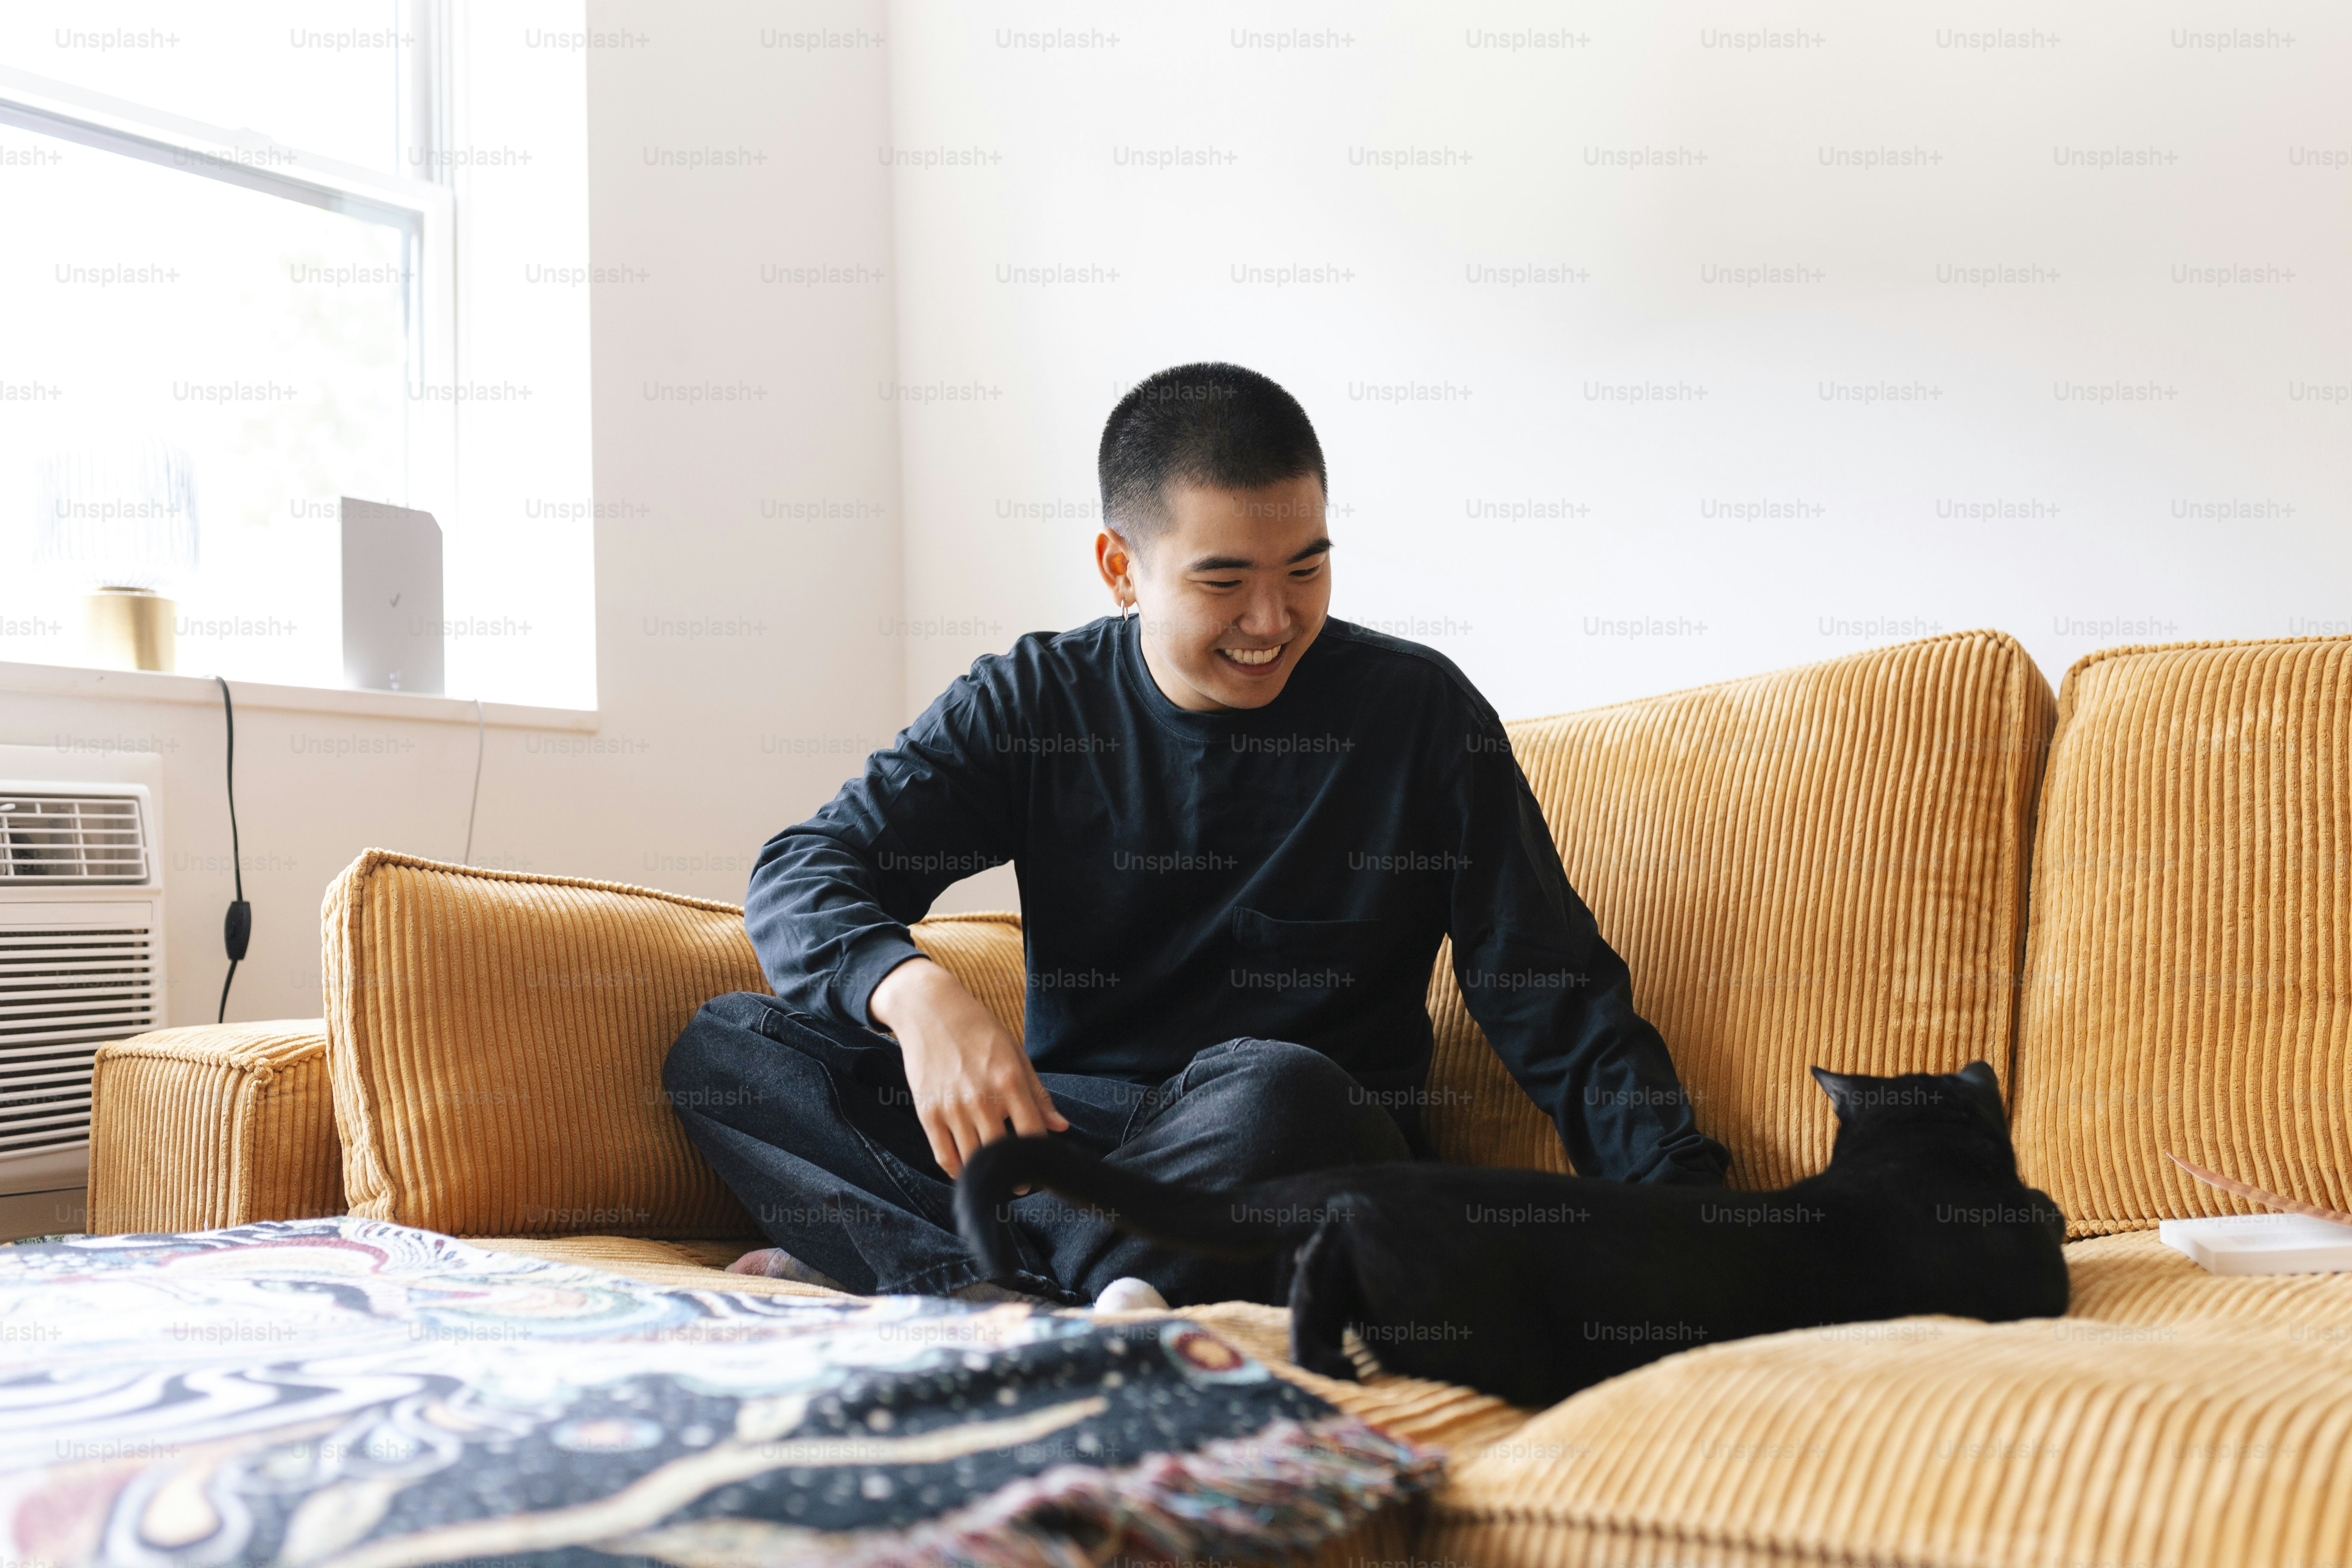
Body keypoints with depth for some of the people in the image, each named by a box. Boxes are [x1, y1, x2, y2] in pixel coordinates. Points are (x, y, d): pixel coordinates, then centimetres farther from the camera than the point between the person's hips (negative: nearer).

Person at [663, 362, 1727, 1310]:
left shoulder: (1419, 714, -1)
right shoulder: (1032, 702, 3)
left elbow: (1559, 1004, -2)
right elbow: (804, 876, -4)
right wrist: (914, 992, -27)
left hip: (1306, 1163, -2)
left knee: (1271, 1088, -37)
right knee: (726, 1047, -14)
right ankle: (1081, 1281, -31)